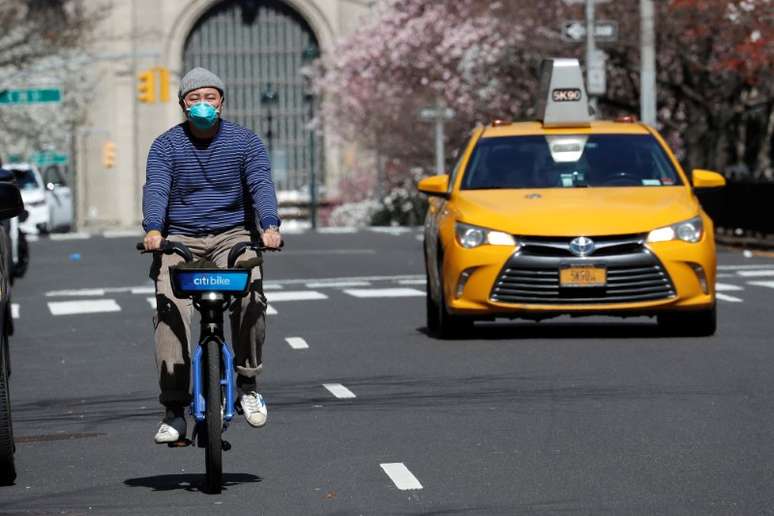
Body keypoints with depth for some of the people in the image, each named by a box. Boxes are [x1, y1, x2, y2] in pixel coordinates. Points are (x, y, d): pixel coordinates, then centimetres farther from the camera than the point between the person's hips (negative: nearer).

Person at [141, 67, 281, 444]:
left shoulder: (245, 141, 4)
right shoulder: (166, 146, 3)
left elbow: (261, 184, -9)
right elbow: (155, 188, -11)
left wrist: (269, 226, -28)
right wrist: (153, 229, -31)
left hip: (232, 235, 0)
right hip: (179, 238, 0)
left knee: (250, 296, -28)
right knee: (169, 305, -23)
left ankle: (247, 383, -9)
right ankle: (174, 409, -22)